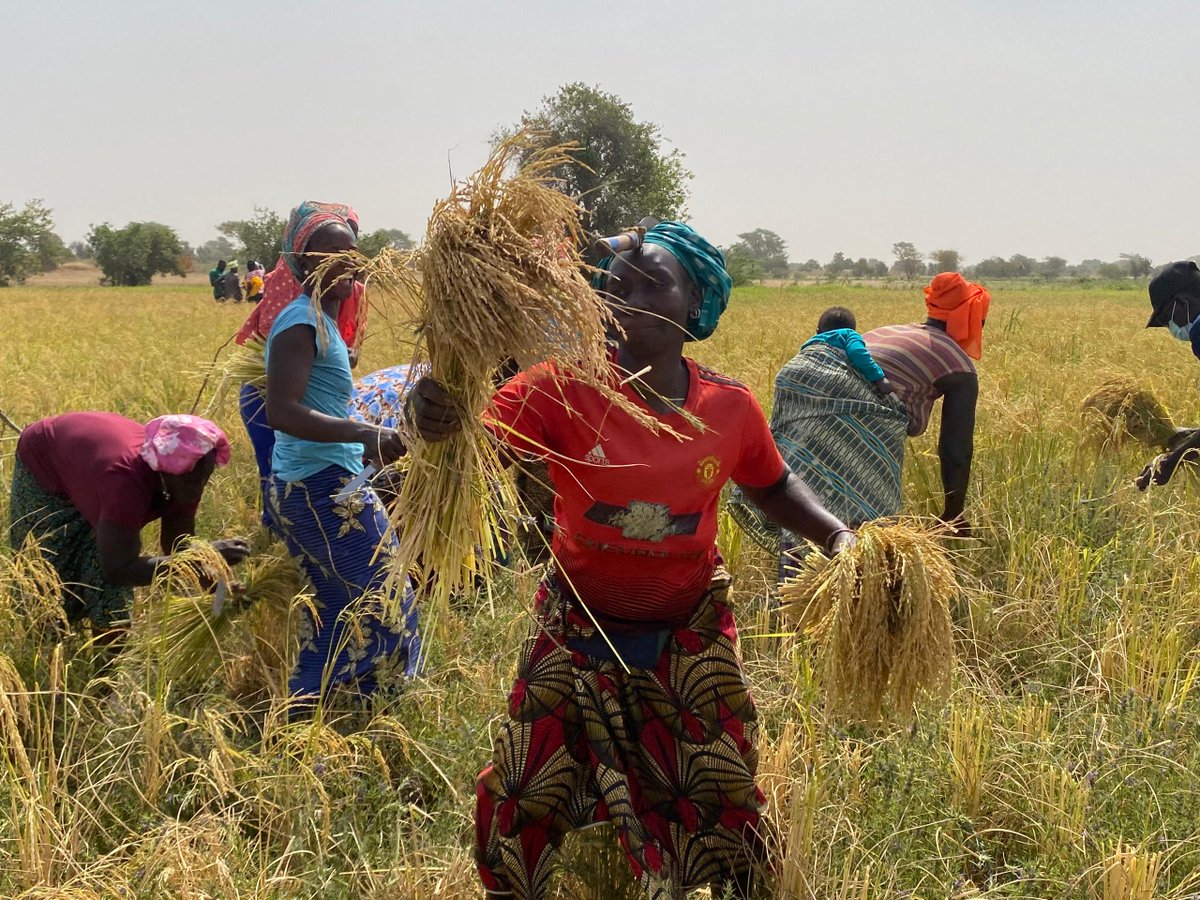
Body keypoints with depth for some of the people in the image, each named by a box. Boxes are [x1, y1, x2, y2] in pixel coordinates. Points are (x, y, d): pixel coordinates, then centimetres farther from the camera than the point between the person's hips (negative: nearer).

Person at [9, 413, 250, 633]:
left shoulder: (186, 480, -25)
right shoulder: (126, 479, -46)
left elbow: (178, 551, -12)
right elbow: (119, 569, -46)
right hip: (42, 467, -5)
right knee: (57, 570, -4)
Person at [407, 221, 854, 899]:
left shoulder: (732, 407, -9)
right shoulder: (564, 390, -18)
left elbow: (773, 486, 10)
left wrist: (836, 535, -6)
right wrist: (437, 421, -54)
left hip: (690, 639, 2)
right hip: (580, 635, -1)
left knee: (722, 800, 14)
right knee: (527, 804, 8)